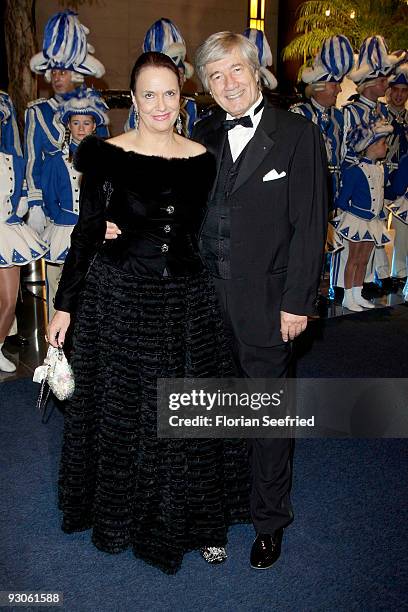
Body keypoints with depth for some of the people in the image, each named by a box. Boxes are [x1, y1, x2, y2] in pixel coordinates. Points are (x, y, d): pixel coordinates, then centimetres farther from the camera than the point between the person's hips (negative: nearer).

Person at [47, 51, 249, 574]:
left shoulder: (202, 159, 3)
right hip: (120, 300, -2)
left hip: (189, 303, 3)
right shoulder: (106, 155, -5)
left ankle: (198, 521, 31)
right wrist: (65, 304, -2)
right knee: (122, 410, 12)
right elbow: (87, 232, -2)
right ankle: (123, 513, 36)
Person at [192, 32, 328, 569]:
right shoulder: (203, 136, 8)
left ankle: (270, 521, 28)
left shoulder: (298, 135, -6)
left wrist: (297, 302, -12)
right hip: (207, 298, 4)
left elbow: (310, 226, -8)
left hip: (265, 303, -4)